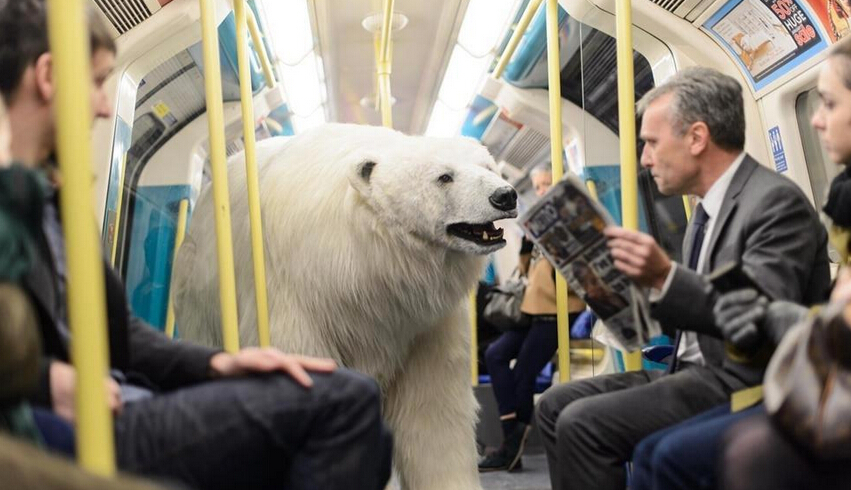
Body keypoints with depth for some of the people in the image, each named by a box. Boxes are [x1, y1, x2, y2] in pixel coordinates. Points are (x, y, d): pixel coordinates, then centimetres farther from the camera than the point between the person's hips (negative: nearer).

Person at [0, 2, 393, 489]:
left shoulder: (51, 191, 18)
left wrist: (216, 364, 1)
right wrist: (46, 382, -23)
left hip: (122, 411, 9)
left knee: (366, 443, 7)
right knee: (345, 400, -13)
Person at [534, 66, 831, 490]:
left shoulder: (776, 201, -15)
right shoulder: (710, 207, 15)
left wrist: (665, 277, -36)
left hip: (746, 385, -10)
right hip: (697, 372, 10)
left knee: (583, 423, -20)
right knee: (556, 405, 3)